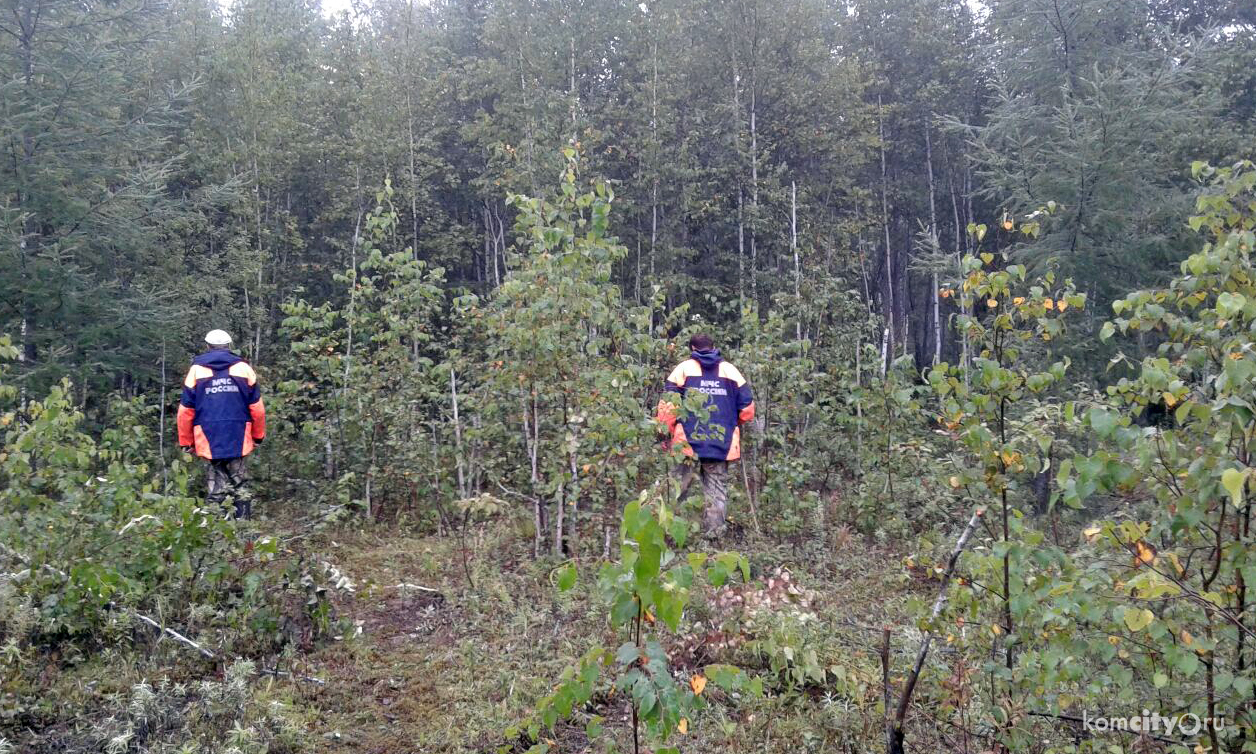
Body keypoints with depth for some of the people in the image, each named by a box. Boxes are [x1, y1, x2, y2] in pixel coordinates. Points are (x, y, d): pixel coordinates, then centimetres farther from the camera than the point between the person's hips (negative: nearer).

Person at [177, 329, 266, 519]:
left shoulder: (197, 369, 5)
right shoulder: (243, 368, 5)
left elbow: (185, 411, 4)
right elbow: (257, 408, 4)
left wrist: (186, 442, 12)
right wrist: (258, 436, 15)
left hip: (209, 439, 0)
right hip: (238, 438, 1)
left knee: (217, 483, 6)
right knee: (237, 480, 11)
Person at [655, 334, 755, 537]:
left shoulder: (684, 368, 2)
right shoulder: (729, 370, 8)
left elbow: (667, 405, -5)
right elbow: (747, 408, 8)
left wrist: (665, 433, 6)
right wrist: (733, 424, 26)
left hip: (687, 443, -1)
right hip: (722, 445, 2)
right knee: (717, 491, 9)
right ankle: (714, 534, 7)